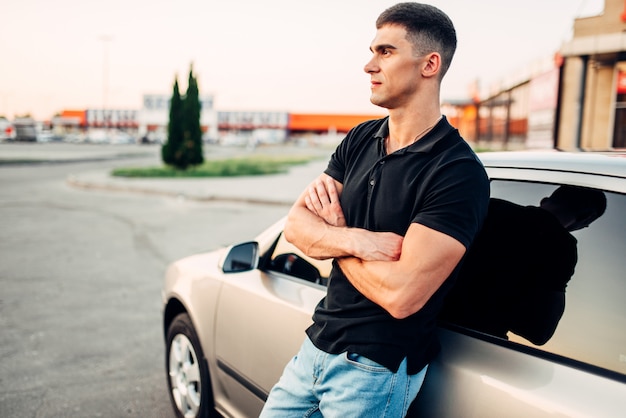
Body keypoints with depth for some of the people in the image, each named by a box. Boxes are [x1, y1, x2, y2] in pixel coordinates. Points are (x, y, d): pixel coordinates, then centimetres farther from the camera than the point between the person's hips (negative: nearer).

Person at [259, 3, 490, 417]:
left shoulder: (459, 172, -20)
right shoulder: (360, 139, 3)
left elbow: (400, 295, -27)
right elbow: (295, 225, -1)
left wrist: (333, 230, -11)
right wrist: (355, 240, -22)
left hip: (376, 370, -6)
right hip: (316, 346, 7)